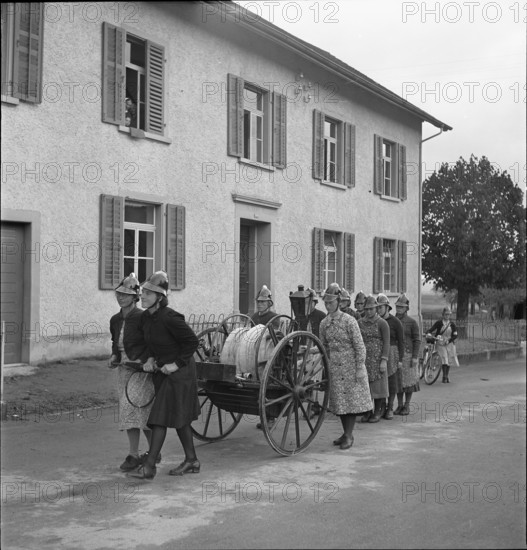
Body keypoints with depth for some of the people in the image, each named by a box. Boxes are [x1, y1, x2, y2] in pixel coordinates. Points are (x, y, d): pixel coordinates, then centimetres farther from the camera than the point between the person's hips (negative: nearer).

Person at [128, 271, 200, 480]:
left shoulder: (169, 318, -23)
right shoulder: (146, 317, 2)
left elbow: (193, 341, -18)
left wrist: (177, 364, -19)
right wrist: (151, 361, 2)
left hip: (179, 371, -9)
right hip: (162, 370, 9)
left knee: (161, 417, -7)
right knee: (179, 418, 15)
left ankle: (149, 466, -2)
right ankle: (192, 461, 26)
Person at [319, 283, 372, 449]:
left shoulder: (349, 321, -12)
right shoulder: (324, 323, 4)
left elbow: (359, 346, -12)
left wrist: (360, 368, -15)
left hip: (350, 366, -5)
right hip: (335, 367, 5)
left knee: (351, 399, -1)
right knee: (339, 401, 10)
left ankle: (349, 436, 5)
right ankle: (346, 433, 23)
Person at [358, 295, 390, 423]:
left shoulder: (382, 323, -3)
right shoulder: (360, 322, 9)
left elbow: (386, 343, -6)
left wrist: (384, 360, -13)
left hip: (377, 358, -4)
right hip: (363, 358, 4)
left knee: (377, 384, 1)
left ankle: (378, 412, 10)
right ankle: (368, 411, 12)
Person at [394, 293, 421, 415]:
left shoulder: (412, 322, -4)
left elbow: (417, 340, -6)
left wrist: (415, 357, -13)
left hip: (408, 355, -4)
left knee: (408, 380, 2)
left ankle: (407, 406, 10)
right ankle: (399, 405, 16)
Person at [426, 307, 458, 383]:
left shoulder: (452, 324, 4)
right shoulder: (439, 323, -1)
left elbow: (455, 335, 1)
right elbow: (430, 330, -5)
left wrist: (448, 340, -12)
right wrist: (428, 335, -25)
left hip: (450, 344, 3)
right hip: (440, 344, -3)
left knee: (449, 360, 5)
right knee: (444, 359, -16)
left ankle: (446, 376, 21)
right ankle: (444, 377, -10)